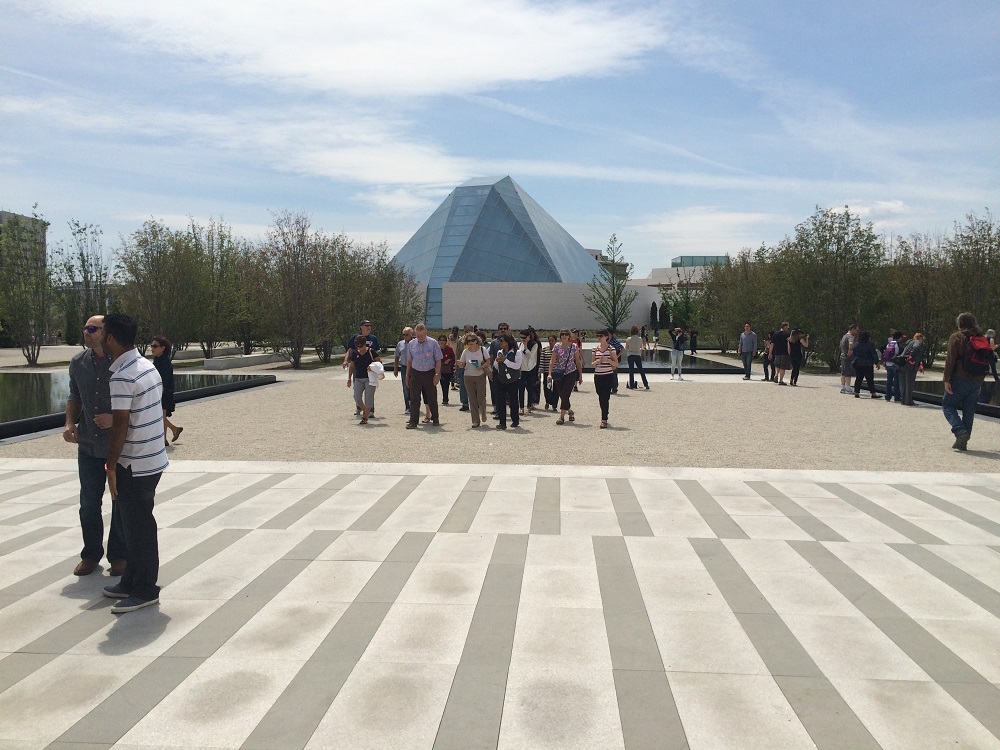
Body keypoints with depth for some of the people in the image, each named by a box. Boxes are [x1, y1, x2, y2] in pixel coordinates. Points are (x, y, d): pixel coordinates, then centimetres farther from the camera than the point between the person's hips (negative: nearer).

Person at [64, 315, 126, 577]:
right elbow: (74, 397, 15)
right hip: (88, 445, 4)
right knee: (88, 503, 13)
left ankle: (119, 556, 22)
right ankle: (91, 554, 29)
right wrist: (70, 423, -1)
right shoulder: (78, 363, 2)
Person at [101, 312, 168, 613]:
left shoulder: (122, 377, -20)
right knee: (134, 522, 18)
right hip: (153, 458, 9)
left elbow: (120, 425, -21)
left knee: (138, 527, 1)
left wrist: (111, 467, -14)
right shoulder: (148, 366, 8)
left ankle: (145, 590, 12)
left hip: (135, 464, -9)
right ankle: (131, 582, 29)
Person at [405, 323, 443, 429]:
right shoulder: (411, 344, 5)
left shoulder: (433, 343, -3)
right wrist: (407, 375, 12)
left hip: (429, 373, -2)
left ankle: (435, 418, 29)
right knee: (414, 399, -3)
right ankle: (413, 422, -1)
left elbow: (438, 360, -1)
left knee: (432, 398, 9)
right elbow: (410, 361, 13)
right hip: (415, 373, 2)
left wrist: (437, 374, -8)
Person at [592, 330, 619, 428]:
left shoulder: (611, 348, -3)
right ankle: (605, 417, 26)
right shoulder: (595, 349, 7)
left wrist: (607, 359, -19)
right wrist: (596, 362, -13)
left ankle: (604, 420, -8)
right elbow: (592, 364, 9)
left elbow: (616, 364, -3)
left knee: (605, 398, -10)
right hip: (598, 376, 4)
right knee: (601, 398, 10)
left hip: (608, 376, -4)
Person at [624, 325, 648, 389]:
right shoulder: (640, 339, -5)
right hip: (638, 355, 1)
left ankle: (632, 385, 2)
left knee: (631, 370, 4)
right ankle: (646, 385, 8)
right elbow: (641, 347, 10)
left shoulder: (628, 339, -8)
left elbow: (626, 348, 2)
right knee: (641, 370, 8)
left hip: (630, 355, -1)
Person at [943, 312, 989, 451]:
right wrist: (979, 379, 18)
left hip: (960, 378, -5)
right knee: (969, 411, 11)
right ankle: (963, 442, 12)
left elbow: (950, 360, -13)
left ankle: (960, 432, -17)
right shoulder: (982, 339, 10)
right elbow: (987, 361, 13)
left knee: (948, 405, 5)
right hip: (977, 381, 5)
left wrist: (946, 380, -11)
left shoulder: (956, 337, -7)